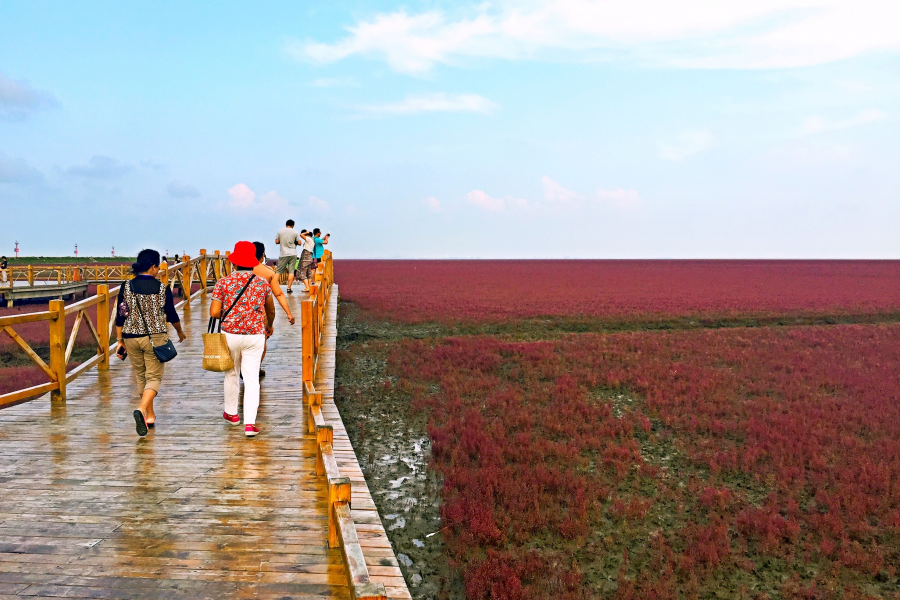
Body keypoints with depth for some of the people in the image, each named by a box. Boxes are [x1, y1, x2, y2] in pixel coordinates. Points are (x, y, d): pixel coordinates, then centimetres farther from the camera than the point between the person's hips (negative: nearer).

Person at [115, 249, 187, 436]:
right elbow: (172, 315, 2)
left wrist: (119, 340, 10)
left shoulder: (126, 287, -1)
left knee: (141, 377, 17)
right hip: (155, 337, -3)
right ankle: (141, 410, -23)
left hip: (131, 338, 3)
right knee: (154, 377, 1)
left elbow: (120, 316, 1)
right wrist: (180, 332, 20)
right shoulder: (162, 288, -6)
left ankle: (150, 415, 26)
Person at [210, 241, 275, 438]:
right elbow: (270, 310, 18)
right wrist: (269, 326, 38)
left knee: (231, 375, 19)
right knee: (252, 379, 1)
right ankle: (250, 423, -7)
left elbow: (214, 313, -8)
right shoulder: (263, 283, 2)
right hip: (255, 336, 0)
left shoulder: (223, 283, -4)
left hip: (230, 334, 0)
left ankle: (231, 413, 37)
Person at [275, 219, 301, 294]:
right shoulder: (295, 233, 1)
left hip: (283, 254, 0)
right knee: (291, 271, 0)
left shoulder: (280, 231, 1)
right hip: (293, 254, 0)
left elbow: (276, 241, 2)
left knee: (278, 271, 6)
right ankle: (289, 288, -3)